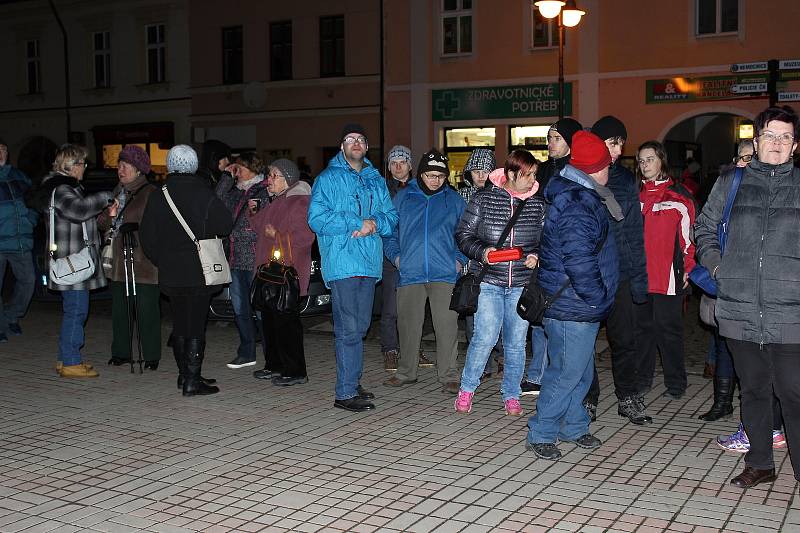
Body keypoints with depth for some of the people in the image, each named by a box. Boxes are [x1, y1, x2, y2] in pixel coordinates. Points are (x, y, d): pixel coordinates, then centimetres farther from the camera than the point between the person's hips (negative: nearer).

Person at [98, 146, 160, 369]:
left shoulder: (150, 194, -7)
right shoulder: (118, 191, 16)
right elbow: (102, 224, 17)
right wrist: (109, 215, -3)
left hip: (143, 261, -7)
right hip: (118, 261, 7)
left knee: (147, 310, -2)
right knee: (119, 309, 12)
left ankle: (151, 356, 7)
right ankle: (121, 353, 23)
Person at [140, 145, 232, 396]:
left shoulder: (157, 197, 1)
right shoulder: (204, 195, -10)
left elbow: (147, 236, 3)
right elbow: (226, 225, -6)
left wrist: (161, 262, 14)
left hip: (171, 273, 4)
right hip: (199, 271, -4)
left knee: (179, 325, 15)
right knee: (196, 326, 0)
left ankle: (185, 375, 24)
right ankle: (192, 381, -1)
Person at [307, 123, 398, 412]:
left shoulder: (376, 180, 19)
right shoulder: (328, 179, 1)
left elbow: (391, 215, 15)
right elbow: (317, 218, -11)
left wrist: (375, 224, -7)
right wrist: (357, 223, -15)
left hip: (370, 261, 6)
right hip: (342, 262, -6)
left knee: (360, 326, 11)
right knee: (349, 328, -9)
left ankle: (351, 383, 22)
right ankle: (346, 393, -6)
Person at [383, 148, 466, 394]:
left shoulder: (454, 199, 10)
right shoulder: (403, 197, 10)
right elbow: (389, 229, 16)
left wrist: (460, 258, 2)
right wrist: (395, 255, 3)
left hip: (445, 273, -1)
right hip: (410, 273, 1)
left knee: (446, 325, -6)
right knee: (408, 324, 7)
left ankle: (448, 375, 3)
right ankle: (407, 371, 22)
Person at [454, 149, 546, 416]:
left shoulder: (538, 204, 5)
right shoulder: (483, 199, -2)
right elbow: (463, 234, 1)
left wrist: (536, 255, -5)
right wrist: (481, 251, -16)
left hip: (522, 284, 3)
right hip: (488, 281, -3)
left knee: (516, 342, 7)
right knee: (485, 337, -9)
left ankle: (511, 395, 23)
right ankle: (466, 389, 12)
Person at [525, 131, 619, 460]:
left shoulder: (577, 196, 13)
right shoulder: (578, 208, -22)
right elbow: (580, 263, -28)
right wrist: (597, 297, -17)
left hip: (577, 306, 10)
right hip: (573, 308, -10)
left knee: (581, 371, 19)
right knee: (567, 373, -2)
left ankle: (574, 428, 32)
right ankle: (540, 434, 10)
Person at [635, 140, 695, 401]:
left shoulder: (679, 196, -2)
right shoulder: (635, 195, 11)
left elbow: (689, 235, -1)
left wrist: (687, 269, -5)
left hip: (668, 277, -4)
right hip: (638, 276, 4)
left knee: (668, 329, 1)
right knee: (642, 327, 10)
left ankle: (676, 383, 13)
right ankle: (642, 379, 21)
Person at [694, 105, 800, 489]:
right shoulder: (731, 183, 9)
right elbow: (704, 226, 19)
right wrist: (715, 264, 7)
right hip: (740, 310, 2)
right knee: (753, 390, 15)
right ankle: (760, 464, 29)